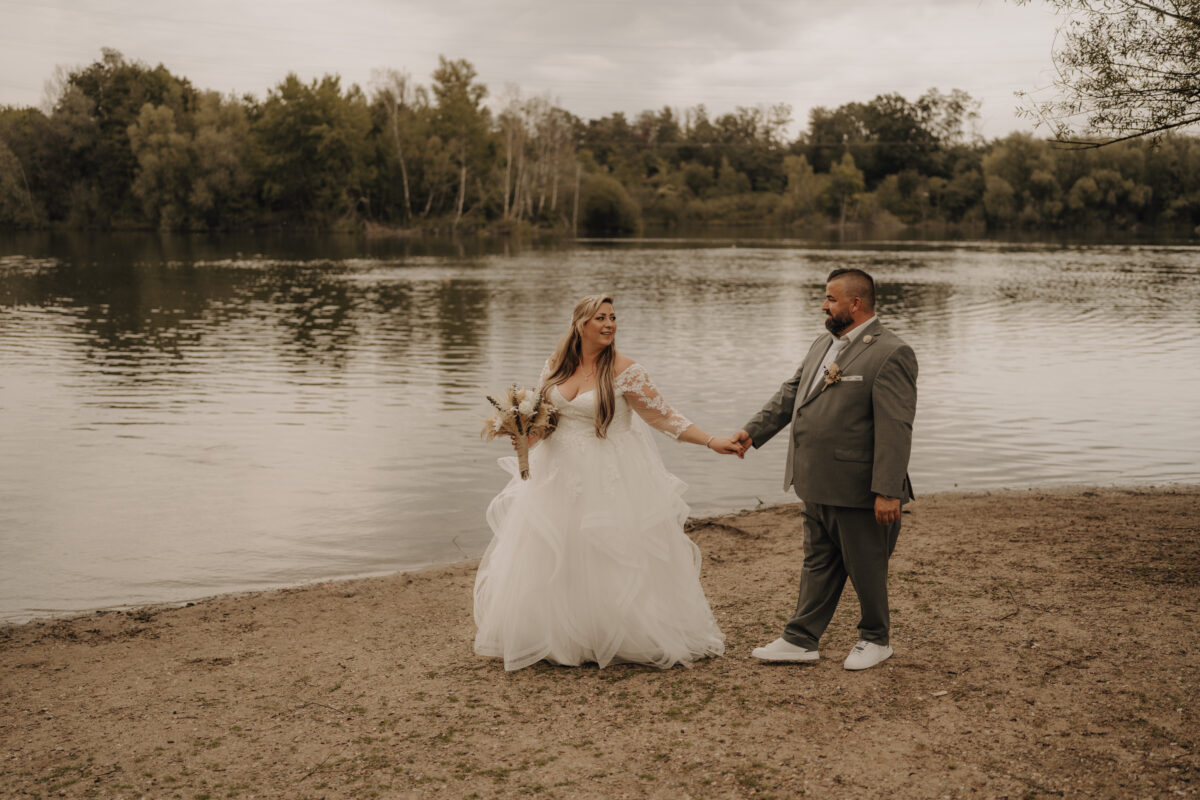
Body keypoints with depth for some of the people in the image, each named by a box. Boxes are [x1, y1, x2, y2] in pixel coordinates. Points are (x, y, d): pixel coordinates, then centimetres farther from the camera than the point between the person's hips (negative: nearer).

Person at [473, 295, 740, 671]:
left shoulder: (624, 370, -11)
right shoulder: (556, 365, 3)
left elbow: (663, 416, -12)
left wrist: (712, 441, -20)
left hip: (607, 480, -4)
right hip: (559, 474, 5)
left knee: (610, 563, 0)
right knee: (550, 561, 9)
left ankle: (623, 639, 15)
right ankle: (554, 637, 25)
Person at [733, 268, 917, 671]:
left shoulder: (891, 353, -16)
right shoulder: (823, 344, 12)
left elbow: (895, 429, -21)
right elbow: (790, 393, 19)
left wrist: (888, 491, -24)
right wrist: (753, 431, 9)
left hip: (859, 489, -8)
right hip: (819, 486, 8)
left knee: (865, 568, 9)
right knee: (818, 563, 16)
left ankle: (876, 638, 29)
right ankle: (800, 640, 25)